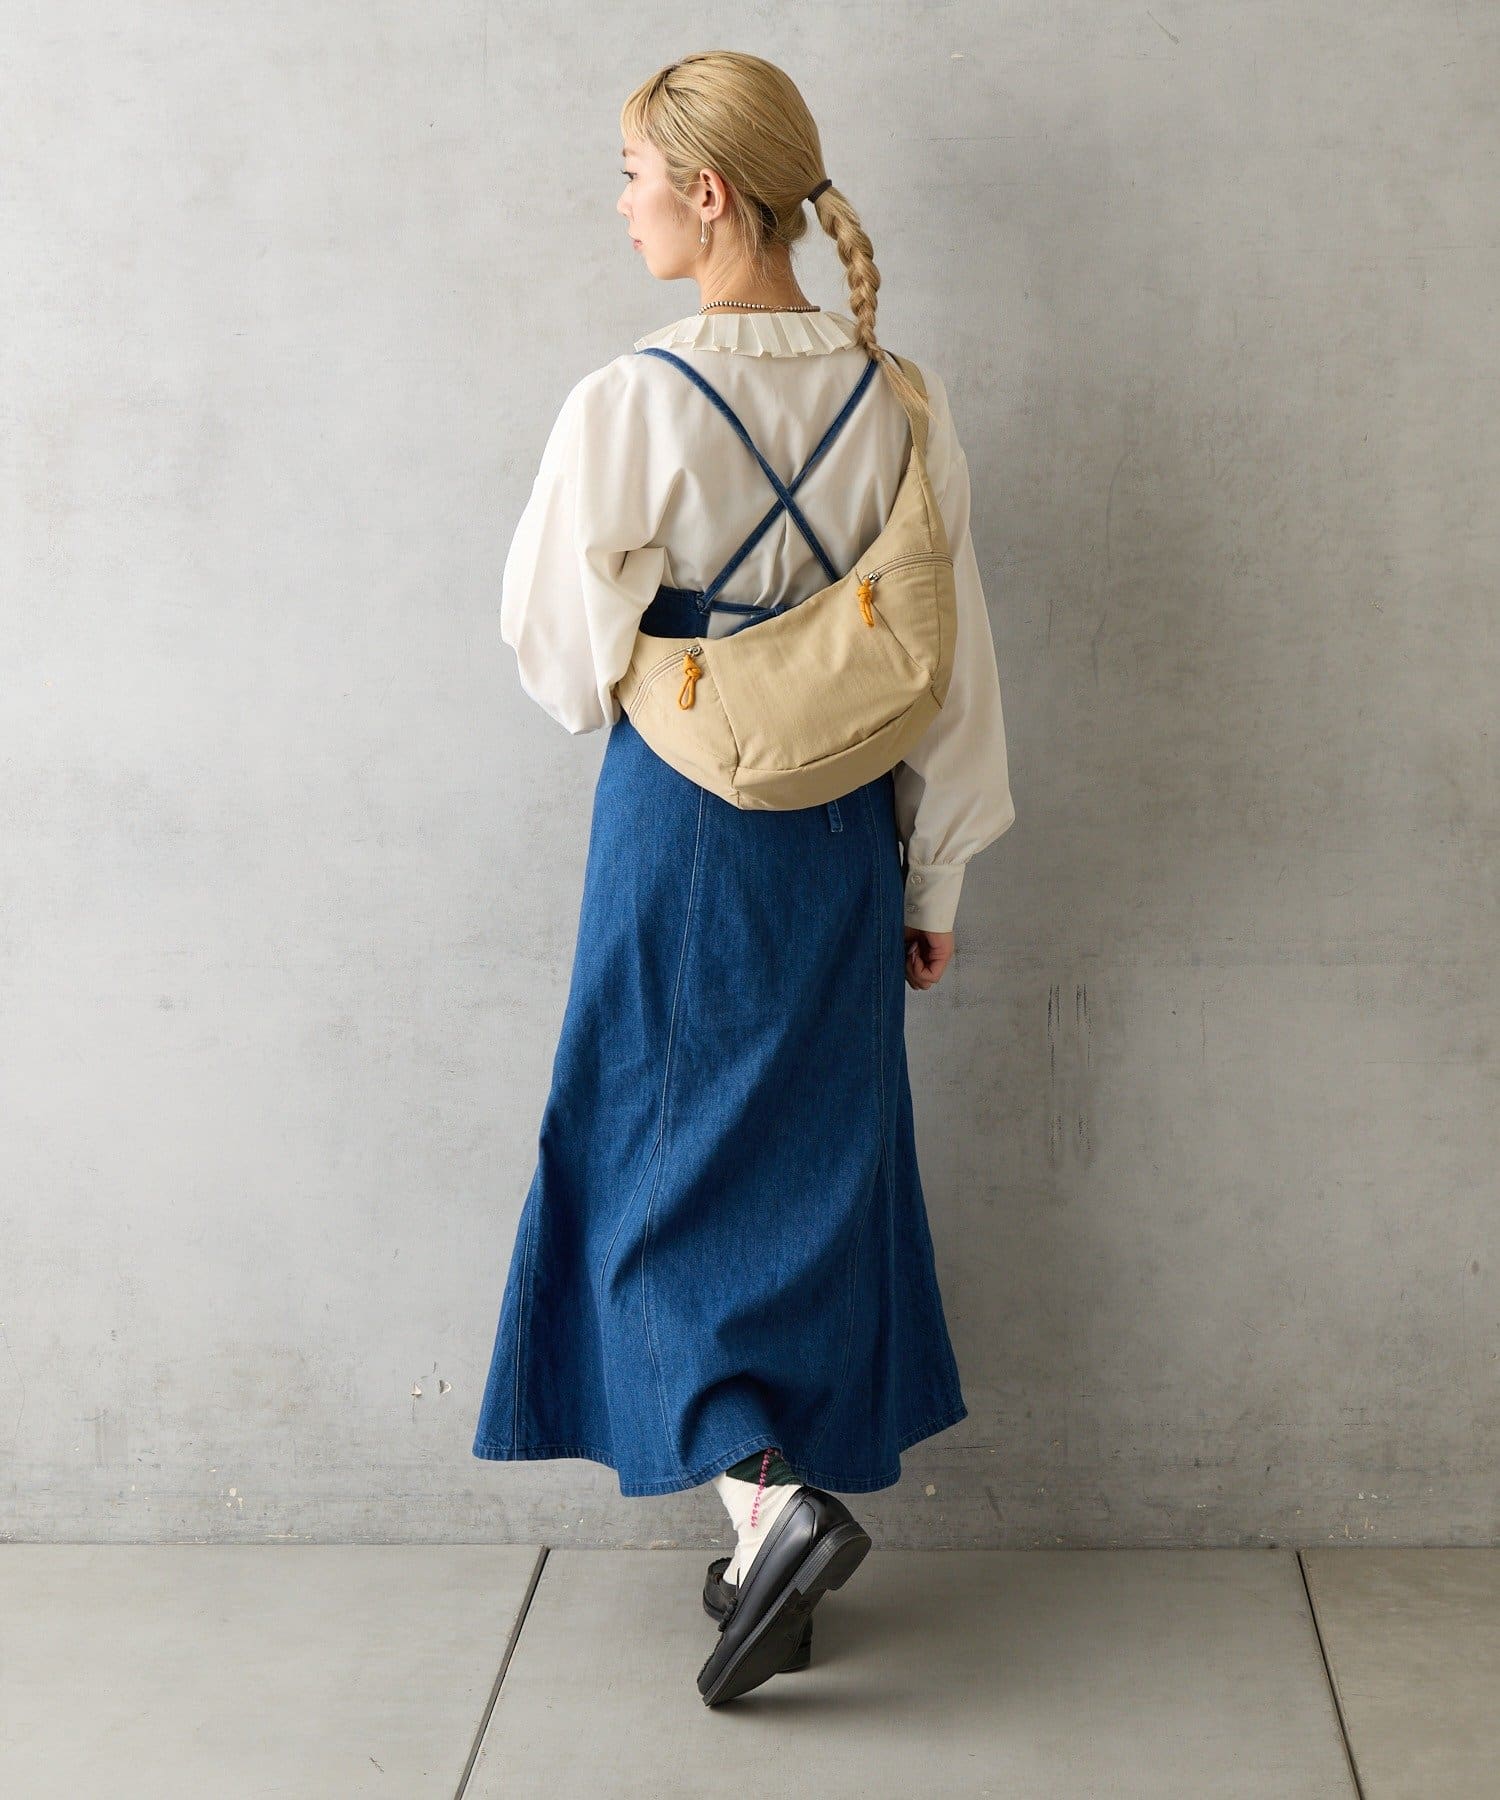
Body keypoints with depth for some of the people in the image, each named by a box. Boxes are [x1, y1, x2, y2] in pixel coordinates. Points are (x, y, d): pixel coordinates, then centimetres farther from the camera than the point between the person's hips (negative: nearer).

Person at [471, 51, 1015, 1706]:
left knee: (659, 1167, 10)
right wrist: (932, 883, 11)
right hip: (843, 842, 4)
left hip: (678, 832, -4)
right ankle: (782, 1532, 23)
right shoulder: (902, 406, -2)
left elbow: (566, 655, -7)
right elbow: (952, 671, 2)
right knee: (815, 1168, 14)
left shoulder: (625, 408, -15)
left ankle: (765, 1494, -6)